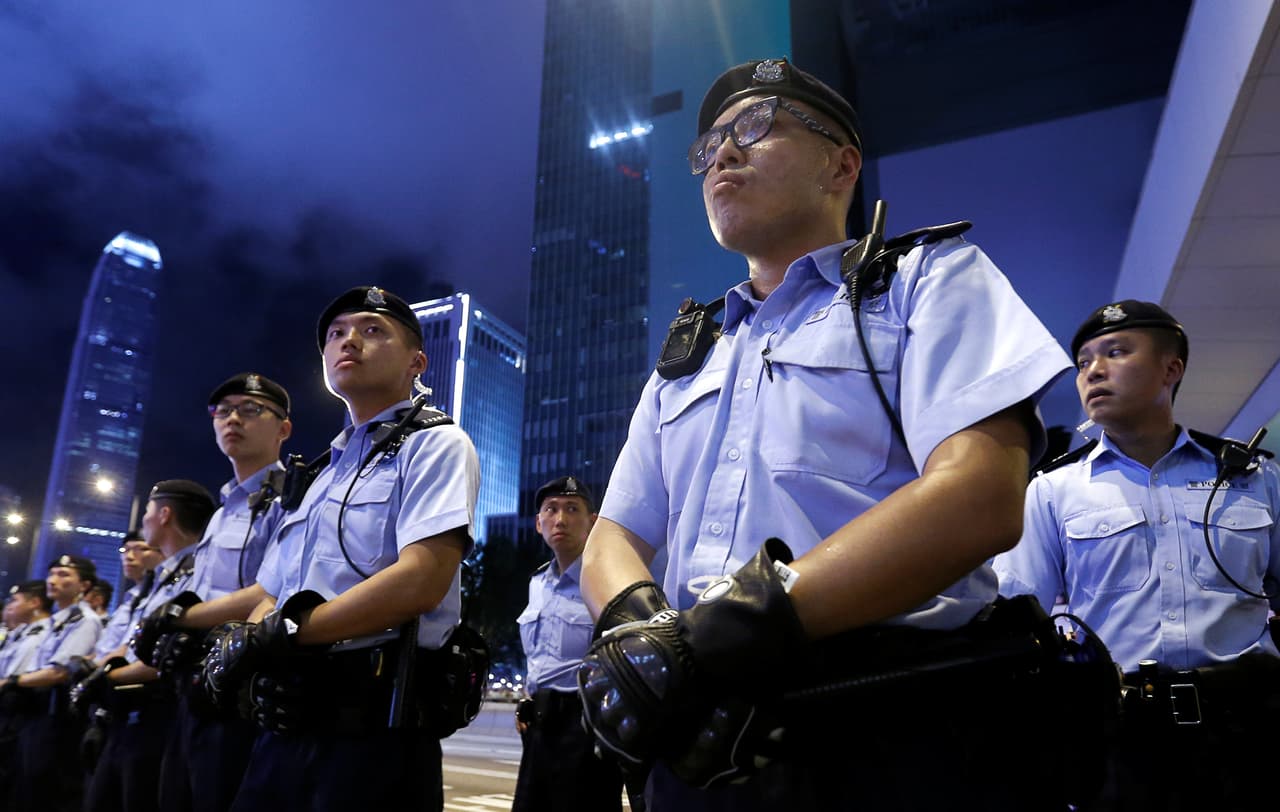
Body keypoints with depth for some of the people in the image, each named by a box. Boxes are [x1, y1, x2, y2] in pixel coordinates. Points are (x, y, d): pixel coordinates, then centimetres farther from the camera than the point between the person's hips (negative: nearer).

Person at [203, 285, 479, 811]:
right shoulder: (322, 473, 20)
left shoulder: (434, 444, -4)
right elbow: (273, 601, 18)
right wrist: (239, 650, -3)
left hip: (373, 730, -7)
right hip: (284, 730, 7)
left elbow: (420, 581, -18)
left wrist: (284, 631, -14)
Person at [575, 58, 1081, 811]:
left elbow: (980, 498, -15)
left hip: (900, 742, -5)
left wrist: (755, 617, -23)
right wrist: (634, 627, -10)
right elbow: (616, 535, 13)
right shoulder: (683, 359, 18)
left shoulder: (930, 277, 1)